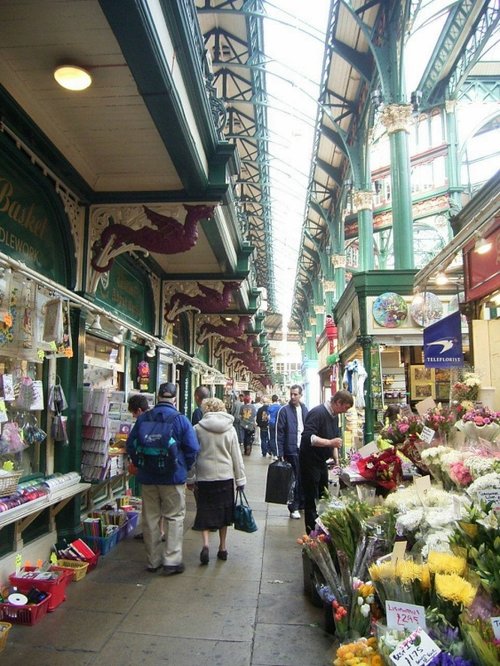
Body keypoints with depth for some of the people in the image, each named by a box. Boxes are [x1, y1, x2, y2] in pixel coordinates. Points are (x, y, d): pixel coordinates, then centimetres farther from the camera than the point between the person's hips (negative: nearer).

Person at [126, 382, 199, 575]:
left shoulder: (143, 418, -1)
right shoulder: (180, 419, -11)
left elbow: (130, 445, 4)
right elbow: (193, 448, -11)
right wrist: (184, 467, 5)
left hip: (147, 477, 3)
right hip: (173, 478, -3)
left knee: (150, 518, 14)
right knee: (174, 518, 8)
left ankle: (153, 560, 24)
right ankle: (171, 561, 9)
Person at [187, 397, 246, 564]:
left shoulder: (198, 428, -6)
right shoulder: (230, 429, -1)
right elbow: (236, 456, 2)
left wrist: (190, 478, 9)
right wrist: (240, 479, 9)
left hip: (204, 477, -1)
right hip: (225, 476, 2)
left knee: (204, 512, 11)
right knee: (223, 512, 15)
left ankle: (206, 544, -7)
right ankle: (222, 548, 22)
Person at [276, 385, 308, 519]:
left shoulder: (304, 409, 9)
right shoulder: (284, 410, -7)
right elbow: (279, 433, -9)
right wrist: (281, 453, -12)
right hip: (292, 451, -5)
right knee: (294, 480, 0)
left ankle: (301, 503, 27)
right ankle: (294, 508, 10)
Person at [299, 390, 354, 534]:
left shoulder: (334, 416, 6)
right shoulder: (318, 413, -23)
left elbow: (335, 439, 16)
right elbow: (308, 437, -33)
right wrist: (330, 442, -35)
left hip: (322, 461, 9)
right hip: (309, 462, -9)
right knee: (311, 500, 1)